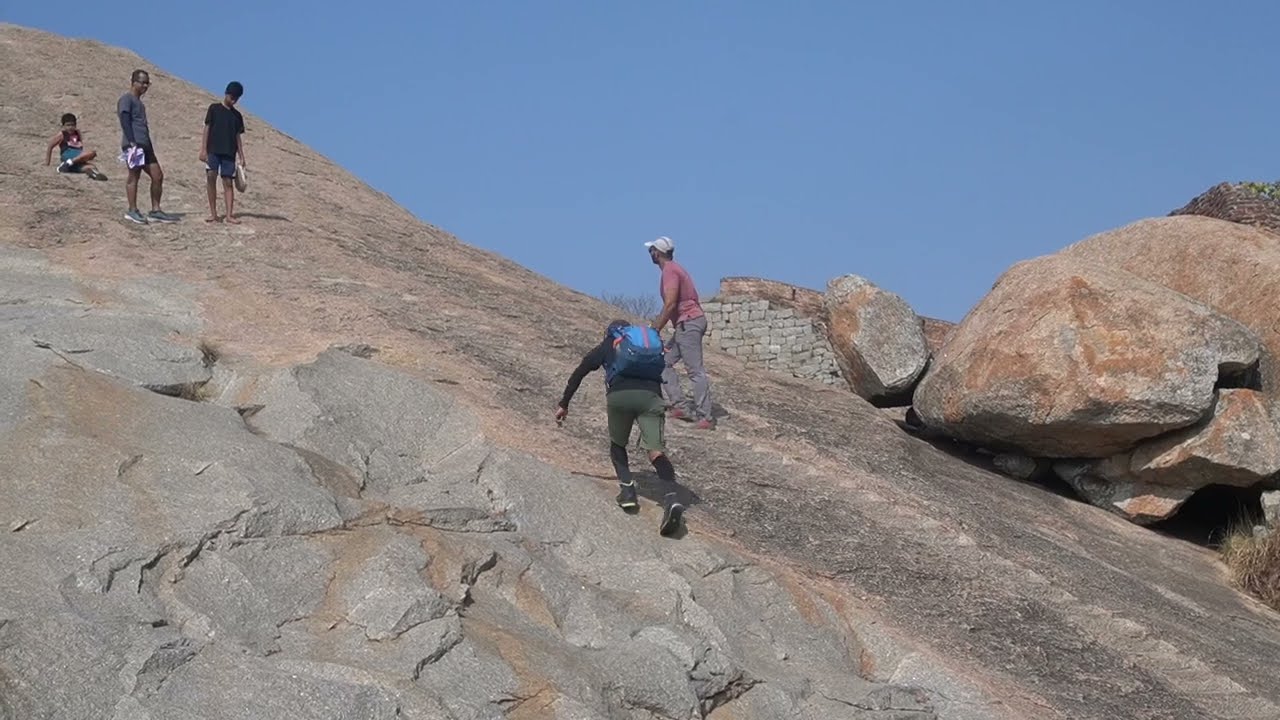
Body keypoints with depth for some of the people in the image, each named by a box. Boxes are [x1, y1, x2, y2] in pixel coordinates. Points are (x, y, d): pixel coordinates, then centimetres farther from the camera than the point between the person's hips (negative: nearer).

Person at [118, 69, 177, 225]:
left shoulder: (138, 102, 25)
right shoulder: (126, 99, -3)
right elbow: (125, 121, -14)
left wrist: (149, 146, 22)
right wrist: (131, 142, -22)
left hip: (145, 145, 9)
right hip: (134, 145, -9)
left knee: (158, 176, 5)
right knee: (134, 176, -6)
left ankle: (155, 211, 8)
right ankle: (133, 211, -1)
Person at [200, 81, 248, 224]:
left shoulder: (237, 115, 15)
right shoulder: (214, 108, 5)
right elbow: (207, 129, 2)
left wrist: (242, 157, 12)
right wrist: (203, 149, -6)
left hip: (229, 153, 3)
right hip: (213, 151, -3)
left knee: (228, 182, -2)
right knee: (211, 176, -16)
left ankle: (230, 214, -3)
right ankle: (213, 213, -11)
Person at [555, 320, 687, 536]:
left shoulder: (607, 345, 29)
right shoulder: (653, 342, 35)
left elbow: (578, 374, 27)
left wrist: (563, 404, 35)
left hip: (620, 395, -1)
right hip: (650, 395, 1)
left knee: (617, 445, 24)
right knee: (656, 450, -8)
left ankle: (627, 492, 4)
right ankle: (671, 499, -32)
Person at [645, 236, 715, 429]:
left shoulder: (670, 271, -12)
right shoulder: (672, 269, 19)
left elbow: (670, 304, -20)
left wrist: (655, 331, -16)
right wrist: (657, 322, 22)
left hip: (688, 323, -11)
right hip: (686, 324, 11)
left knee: (695, 371, -11)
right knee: (664, 362, 12)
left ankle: (705, 418, -13)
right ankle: (680, 406, 6)